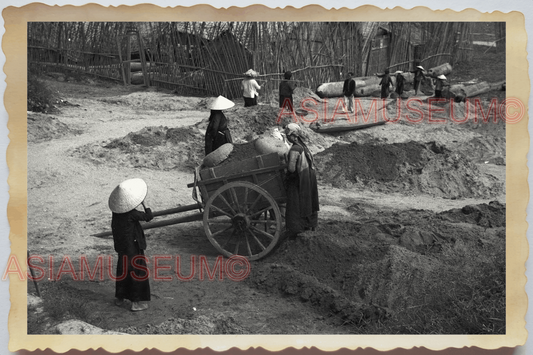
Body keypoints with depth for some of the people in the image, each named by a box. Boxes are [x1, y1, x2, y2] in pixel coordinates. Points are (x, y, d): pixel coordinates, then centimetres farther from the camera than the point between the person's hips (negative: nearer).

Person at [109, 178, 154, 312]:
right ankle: (137, 302, 6)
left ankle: (119, 297, 32)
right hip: (133, 247, -7)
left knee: (122, 270, 21)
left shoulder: (116, 211, -2)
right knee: (138, 271, 3)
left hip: (121, 246, 7)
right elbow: (149, 217, -12)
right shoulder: (132, 214, -23)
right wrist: (144, 205, -2)